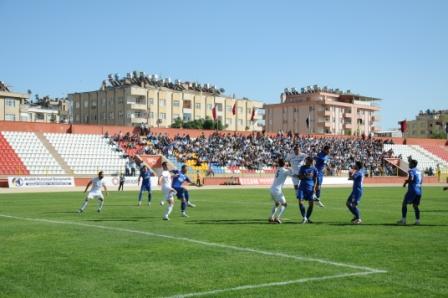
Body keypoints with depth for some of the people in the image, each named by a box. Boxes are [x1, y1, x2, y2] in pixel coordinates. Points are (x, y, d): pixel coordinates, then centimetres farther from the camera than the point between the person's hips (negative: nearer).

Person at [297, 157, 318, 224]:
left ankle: (307, 218, 14)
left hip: (310, 188, 0)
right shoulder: (302, 168, 5)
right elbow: (300, 177, 1)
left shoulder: (314, 169, 4)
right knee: (300, 201, -15)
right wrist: (305, 176, -18)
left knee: (311, 203, -2)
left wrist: (314, 188, -5)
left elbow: (315, 179, 8)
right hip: (302, 187, 0)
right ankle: (304, 217, -9)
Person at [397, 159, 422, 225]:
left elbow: (411, 179, -25)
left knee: (404, 204, 3)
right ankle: (417, 220, 5)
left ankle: (403, 220, 0)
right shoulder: (419, 171, 15)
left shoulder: (411, 171, -10)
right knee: (415, 206, 13)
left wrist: (405, 182, -6)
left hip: (412, 190, -7)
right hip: (419, 191, 7)